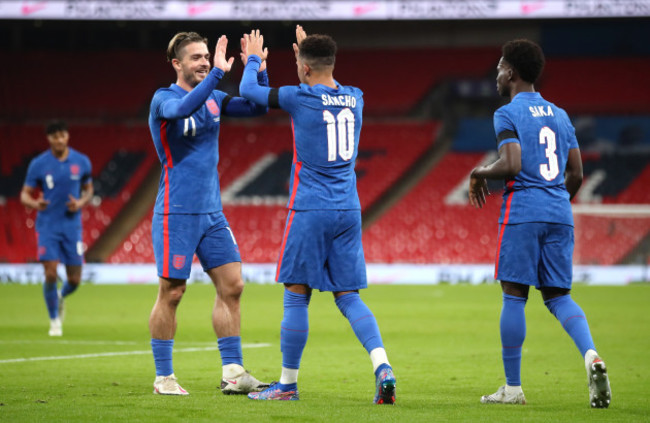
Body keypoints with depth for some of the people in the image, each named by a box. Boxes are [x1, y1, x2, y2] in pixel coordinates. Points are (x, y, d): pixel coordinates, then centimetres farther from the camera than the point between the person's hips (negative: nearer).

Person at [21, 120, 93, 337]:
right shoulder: (38, 164, -5)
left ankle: (61, 297, 38)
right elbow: (24, 194, 0)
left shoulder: (82, 162, 0)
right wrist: (35, 203, -23)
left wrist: (81, 203, -8)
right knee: (50, 274, -12)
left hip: (72, 226, 2)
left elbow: (88, 189, 14)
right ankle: (54, 321, 7)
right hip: (47, 226, -2)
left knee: (74, 280, 1)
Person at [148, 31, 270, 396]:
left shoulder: (213, 98, 11)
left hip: (212, 213, 7)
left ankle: (233, 373, 5)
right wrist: (219, 72, -35)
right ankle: (164, 377, 6)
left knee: (232, 286, 1)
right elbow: (184, 108, -32)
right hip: (177, 212, -7)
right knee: (171, 293, -3)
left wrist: (259, 69, -6)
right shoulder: (164, 99, -9)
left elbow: (257, 107, 8)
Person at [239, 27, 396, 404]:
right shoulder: (354, 99, 8)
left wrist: (254, 60, 24)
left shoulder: (299, 98, -9)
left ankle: (288, 384, 10)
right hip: (349, 212, 5)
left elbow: (248, 90, 5)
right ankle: (383, 367, -12)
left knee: (297, 297, 3)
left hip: (310, 211, -5)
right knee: (348, 297, 7)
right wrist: (309, 52, 44)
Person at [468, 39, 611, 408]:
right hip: (560, 212, 6)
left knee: (514, 295, 1)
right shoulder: (559, 115, 17)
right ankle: (591, 354, -18)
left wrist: (481, 174, 2)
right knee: (559, 295, 9)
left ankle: (513, 388, 4)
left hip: (523, 210, -6)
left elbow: (512, 165, -17)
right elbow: (576, 174, 16)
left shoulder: (508, 114, -4)